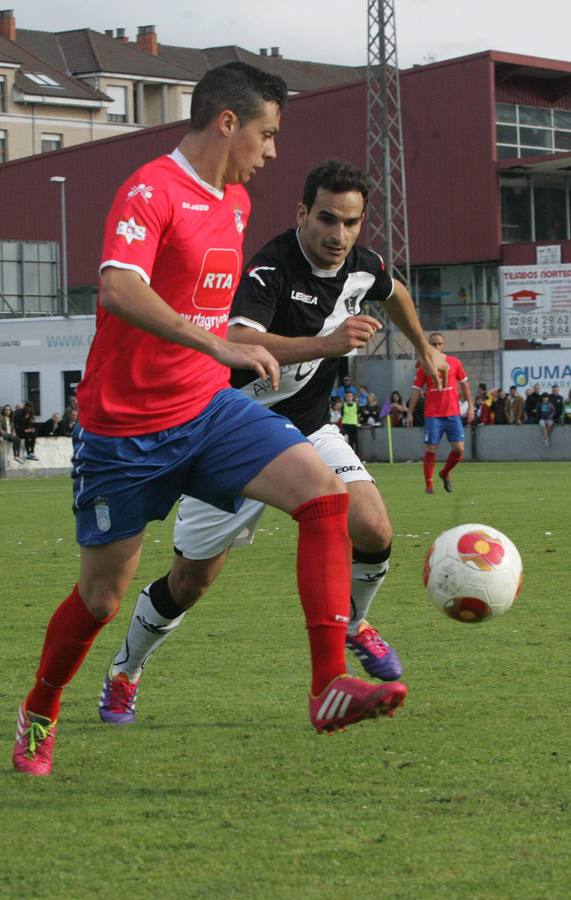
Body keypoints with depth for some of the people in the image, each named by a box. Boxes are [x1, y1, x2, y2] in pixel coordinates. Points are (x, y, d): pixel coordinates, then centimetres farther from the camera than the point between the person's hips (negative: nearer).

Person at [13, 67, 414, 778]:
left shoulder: (236, 201, 11)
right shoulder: (151, 191, -16)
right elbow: (119, 289, -34)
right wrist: (218, 345, -40)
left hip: (209, 411, 7)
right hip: (125, 429, -7)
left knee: (322, 491, -18)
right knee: (101, 597, 5)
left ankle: (329, 688, -21)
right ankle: (39, 714, 33)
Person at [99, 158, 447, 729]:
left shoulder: (361, 266, -4)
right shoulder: (271, 270, -27)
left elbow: (394, 293, 22)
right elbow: (237, 342, -46)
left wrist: (424, 349, 35)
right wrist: (325, 343, -54)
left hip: (310, 429, 5)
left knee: (373, 532, -17)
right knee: (190, 581, 2)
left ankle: (353, 625, 14)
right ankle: (122, 676, 27)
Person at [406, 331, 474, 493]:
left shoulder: (454, 362, 6)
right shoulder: (424, 365, 2)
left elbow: (464, 384, 12)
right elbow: (416, 389, 5)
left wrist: (470, 406, 6)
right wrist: (410, 413, 1)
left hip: (453, 413, 2)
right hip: (432, 415, -2)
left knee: (459, 449, -4)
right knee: (430, 450, -4)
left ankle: (445, 473, 22)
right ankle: (428, 484, 6)